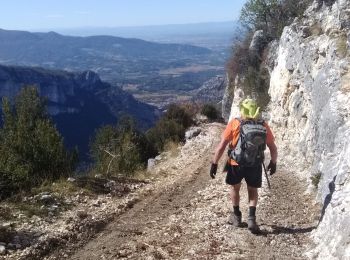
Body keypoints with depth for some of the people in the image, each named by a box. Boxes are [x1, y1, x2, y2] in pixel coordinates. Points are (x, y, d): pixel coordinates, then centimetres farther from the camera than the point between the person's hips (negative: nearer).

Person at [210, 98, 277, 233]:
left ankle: (237, 216, 34)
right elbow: (273, 148, 6)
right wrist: (273, 163, 23)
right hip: (255, 166, 1)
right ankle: (251, 218, 5)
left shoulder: (235, 123, -7)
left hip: (236, 164, -1)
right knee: (253, 191, 21)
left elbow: (221, 146, -10)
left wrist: (214, 164, -3)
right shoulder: (264, 126, 0)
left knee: (234, 188, 24)